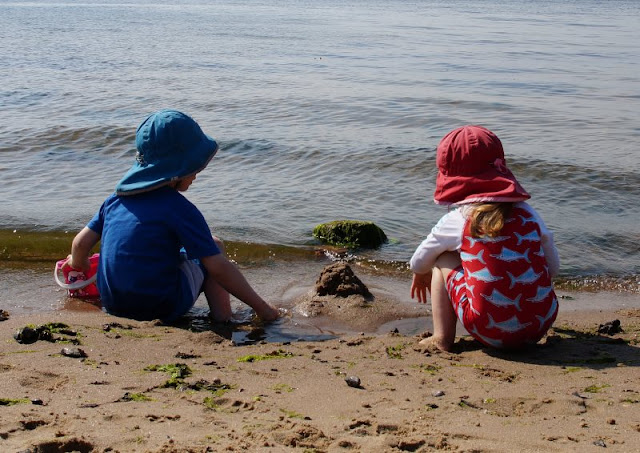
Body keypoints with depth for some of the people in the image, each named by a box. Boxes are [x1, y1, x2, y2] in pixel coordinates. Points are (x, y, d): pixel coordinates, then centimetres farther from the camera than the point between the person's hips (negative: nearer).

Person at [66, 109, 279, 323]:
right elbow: (218, 268, -16)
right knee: (214, 246, 14)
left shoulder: (116, 198, 2)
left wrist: (77, 265, 31)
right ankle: (221, 317, 8)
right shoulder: (179, 208, -15)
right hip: (163, 309, -6)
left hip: (113, 305, 6)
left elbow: (81, 243, 6)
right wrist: (261, 307, -8)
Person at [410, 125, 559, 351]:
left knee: (443, 260, 17)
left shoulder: (456, 220, 1)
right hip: (540, 327, 3)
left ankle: (442, 338, 15)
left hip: (491, 332, -3)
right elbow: (553, 268, 15)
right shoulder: (527, 213, 9)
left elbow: (418, 262, 17)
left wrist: (421, 276, 41)